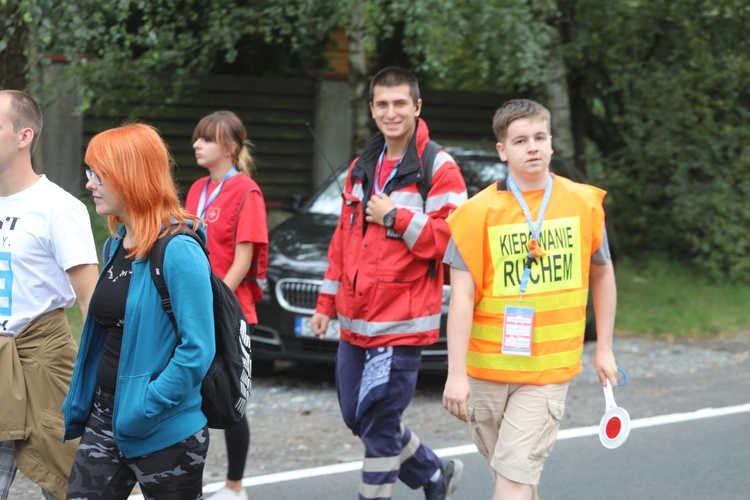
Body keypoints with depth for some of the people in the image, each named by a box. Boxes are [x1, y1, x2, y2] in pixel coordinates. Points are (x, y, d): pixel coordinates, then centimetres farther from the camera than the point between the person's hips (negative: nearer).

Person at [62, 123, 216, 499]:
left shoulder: (179, 252, -17)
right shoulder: (116, 246, 10)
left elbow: (197, 351, -21)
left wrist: (142, 410, -22)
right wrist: (78, 405, 13)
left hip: (165, 433, -8)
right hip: (105, 420, 8)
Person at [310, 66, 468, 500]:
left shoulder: (439, 171, -8)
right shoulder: (361, 170, 14)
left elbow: (450, 239, -16)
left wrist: (395, 217, -16)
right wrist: (326, 304, 18)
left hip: (401, 325, -8)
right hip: (355, 322, 8)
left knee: (379, 424, -6)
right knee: (359, 417, 15)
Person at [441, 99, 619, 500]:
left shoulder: (584, 203, 0)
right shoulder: (479, 212, -7)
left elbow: (602, 273, 15)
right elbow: (461, 297, -9)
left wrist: (604, 349, 14)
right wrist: (456, 374, -14)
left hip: (548, 370, -1)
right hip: (488, 366, 1)